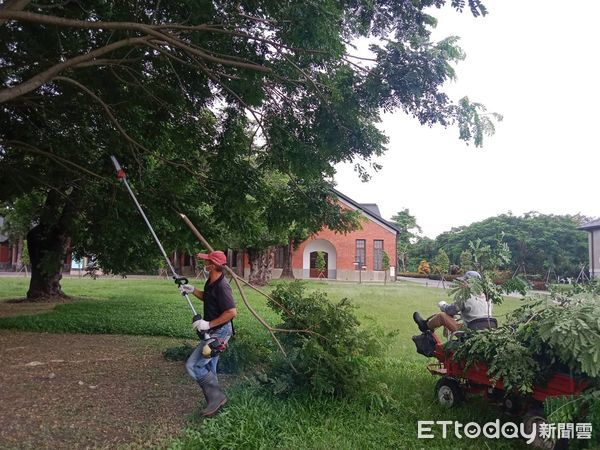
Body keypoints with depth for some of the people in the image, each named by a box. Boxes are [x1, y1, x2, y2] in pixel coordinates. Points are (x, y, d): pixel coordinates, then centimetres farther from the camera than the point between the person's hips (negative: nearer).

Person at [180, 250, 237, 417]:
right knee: (209, 369, 17)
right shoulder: (210, 282, 5)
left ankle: (217, 396, 2)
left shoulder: (222, 286, -25)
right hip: (213, 331, 10)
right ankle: (214, 403, 29)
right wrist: (193, 290, 7)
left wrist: (208, 324, -25)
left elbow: (232, 312, -29)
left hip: (219, 332, -10)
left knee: (192, 365, -9)